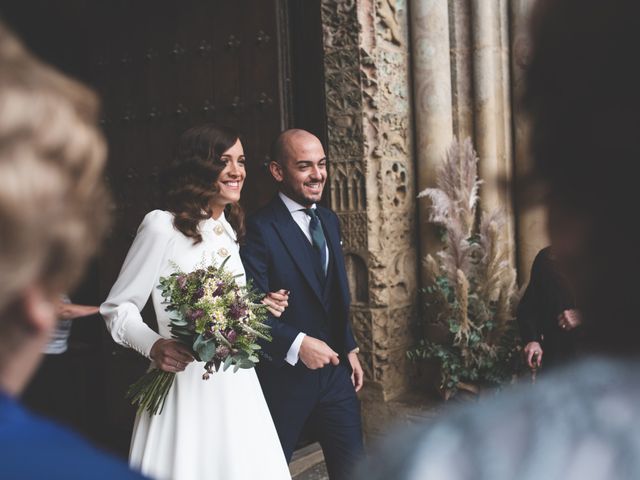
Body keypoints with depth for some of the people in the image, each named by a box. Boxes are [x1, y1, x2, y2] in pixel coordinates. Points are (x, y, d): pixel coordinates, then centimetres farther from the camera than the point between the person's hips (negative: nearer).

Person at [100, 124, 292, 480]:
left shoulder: (232, 229, 12)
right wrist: (153, 345, -24)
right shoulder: (162, 226, -11)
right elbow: (117, 307, -7)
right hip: (185, 384, -6)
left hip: (236, 383, 7)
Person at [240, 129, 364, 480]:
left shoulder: (329, 220, 9)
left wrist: (349, 348, 16)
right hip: (283, 375, -6)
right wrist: (297, 344, -27)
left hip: (333, 369, 7)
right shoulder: (259, 229, -16)